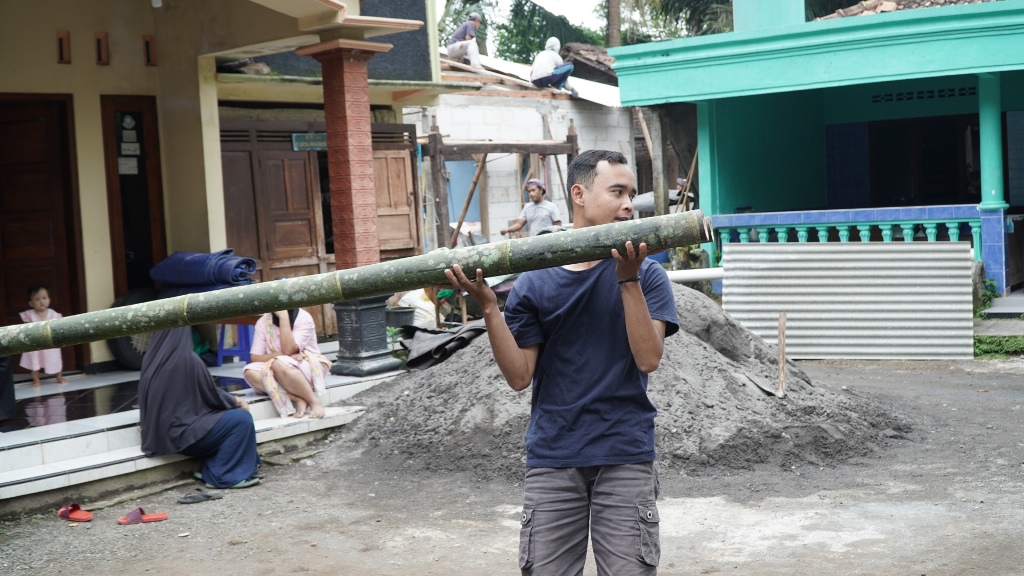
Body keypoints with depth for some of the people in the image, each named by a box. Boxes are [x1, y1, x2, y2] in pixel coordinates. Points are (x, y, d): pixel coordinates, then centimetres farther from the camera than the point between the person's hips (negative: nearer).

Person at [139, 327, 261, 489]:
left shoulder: (151, 358, 5)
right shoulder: (187, 359, -17)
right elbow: (211, 394, -6)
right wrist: (236, 401, 13)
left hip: (160, 432, 8)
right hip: (180, 432, -8)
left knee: (226, 414, 19)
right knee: (242, 418, -3)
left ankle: (213, 473, 11)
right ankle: (224, 476, 2)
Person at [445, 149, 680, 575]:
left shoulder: (644, 274, 2)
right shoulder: (534, 282, 3)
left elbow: (648, 359, -11)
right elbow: (519, 376, -3)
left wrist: (628, 280, -19)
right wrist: (488, 308, -14)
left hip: (625, 456, 0)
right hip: (552, 459, 1)